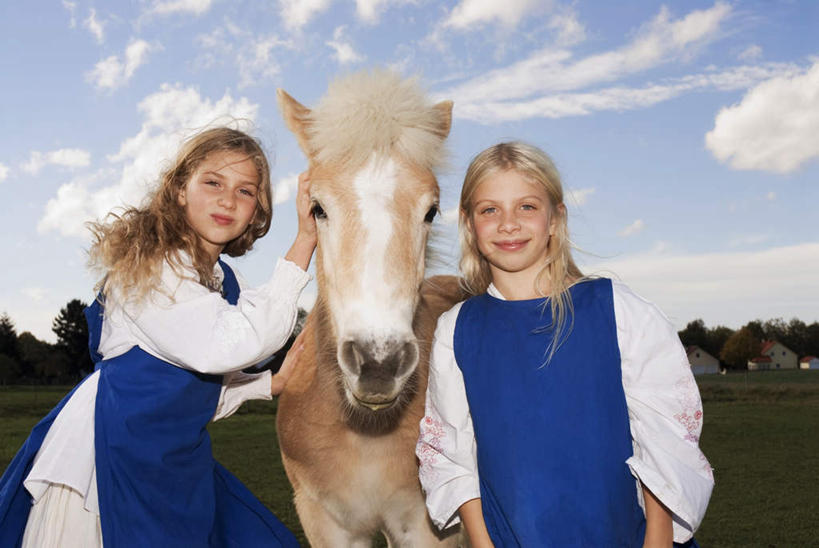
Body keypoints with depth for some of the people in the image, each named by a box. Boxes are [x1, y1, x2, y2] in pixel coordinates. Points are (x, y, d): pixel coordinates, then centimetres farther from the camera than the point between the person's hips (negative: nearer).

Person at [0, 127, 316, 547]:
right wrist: (304, 244, -30)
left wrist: (276, 382, 2)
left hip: (175, 460, 9)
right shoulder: (148, 265, -17)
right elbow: (229, 345, -31)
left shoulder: (227, 283, 9)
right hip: (107, 450, -8)